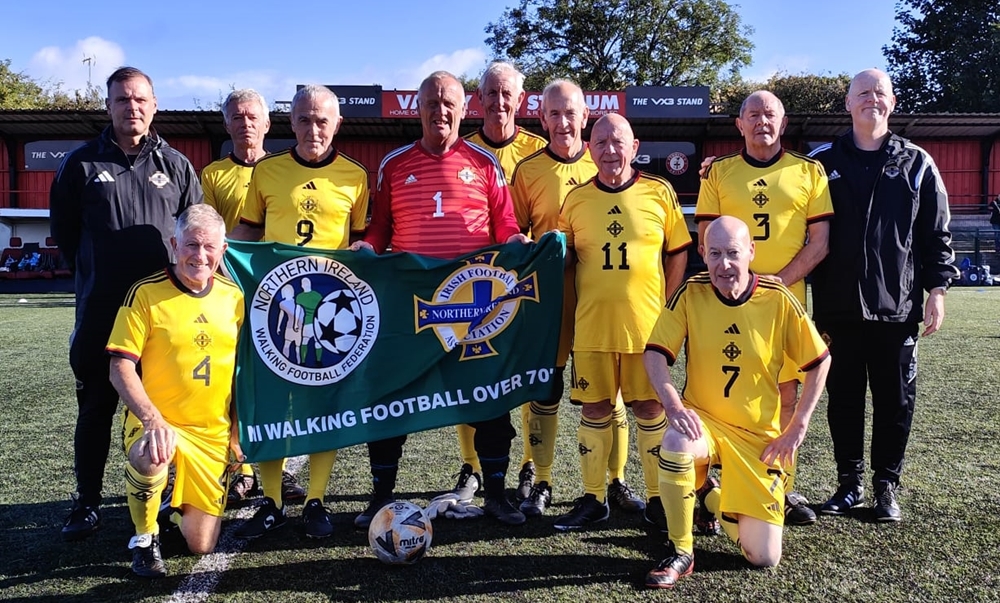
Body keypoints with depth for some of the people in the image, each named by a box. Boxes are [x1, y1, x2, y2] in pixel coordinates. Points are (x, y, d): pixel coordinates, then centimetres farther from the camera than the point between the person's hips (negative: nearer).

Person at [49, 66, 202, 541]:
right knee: (95, 406, 6)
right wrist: (93, 273, 10)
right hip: (100, 310, 0)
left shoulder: (175, 165, 8)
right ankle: (87, 501, 17)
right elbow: (63, 230, 11)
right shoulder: (82, 163, 5)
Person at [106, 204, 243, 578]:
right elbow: (121, 368, -13)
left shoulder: (233, 296, 3)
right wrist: (152, 419, -27)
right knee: (149, 458, -40)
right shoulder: (146, 293, -10)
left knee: (201, 546, 4)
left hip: (213, 434, 3)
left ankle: (179, 501, 40)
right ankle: (144, 537, -8)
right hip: (155, 423, -3)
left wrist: (237, 429, 7)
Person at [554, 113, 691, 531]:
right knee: (595, 409, 7)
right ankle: (593, 498, 20)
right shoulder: (575, 199, 6)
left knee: (650, 408, 6)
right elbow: (565, 256, 15)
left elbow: (678, 253, 7)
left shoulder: (659, 192, 3)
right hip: (592, 324, 1)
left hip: (647, 323, -1)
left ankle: (657, 498, 21)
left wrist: (669, 308, 1)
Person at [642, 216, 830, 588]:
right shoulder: (691, 293, -10)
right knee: (675, 445, -38)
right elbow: (655, 353, -11)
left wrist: (798, 426, -5)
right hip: (702, 420, 0)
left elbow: (820, 362, -1)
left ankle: (711, 496, 30)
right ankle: (680, 552, -12)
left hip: (760, 435, 1)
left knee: (765, 559, -2)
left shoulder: (778, 300, -11)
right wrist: (674, 406, -27)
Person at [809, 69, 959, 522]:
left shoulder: (916, 164, 7)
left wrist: (936, 289, 1)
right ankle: (849, 483, 20)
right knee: (843, 397, 7)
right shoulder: (823, 163, 7)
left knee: (895, 400, 6)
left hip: (896, 306, 0)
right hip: (838, 307, 0)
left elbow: (936, 234, 7)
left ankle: (886, 485, 20)